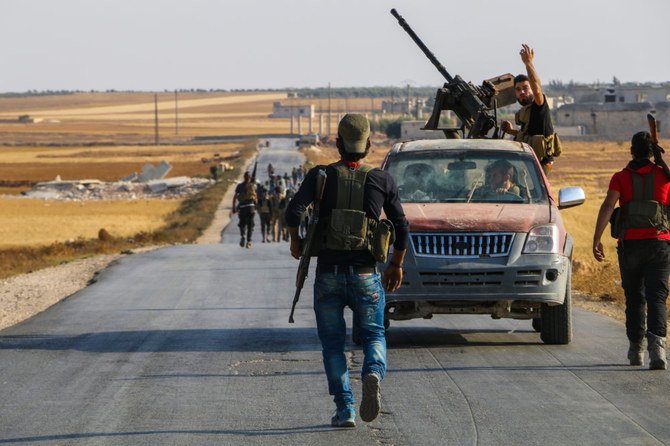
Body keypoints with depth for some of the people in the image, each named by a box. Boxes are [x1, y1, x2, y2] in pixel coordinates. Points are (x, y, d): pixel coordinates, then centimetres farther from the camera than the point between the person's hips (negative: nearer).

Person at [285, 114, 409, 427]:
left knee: (332, 342, 11)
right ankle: (373, 373, -19)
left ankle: (344, 409, 1)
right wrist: (396, 265, 18)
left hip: (328, 275, 0)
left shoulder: (320, 176, -3)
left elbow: (294, 212, -15)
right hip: (366, 275, 0)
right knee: (373, 335, 14)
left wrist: (295, 241, 5)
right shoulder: (381, 180, 1)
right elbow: (402, 228, 4)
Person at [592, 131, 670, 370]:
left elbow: (608, 206, -10)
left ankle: (636, 350, 21)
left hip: (630, 245, 1)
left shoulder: (621, 177, 3)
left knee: (634, 298, 16)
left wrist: (596, 239, -13)